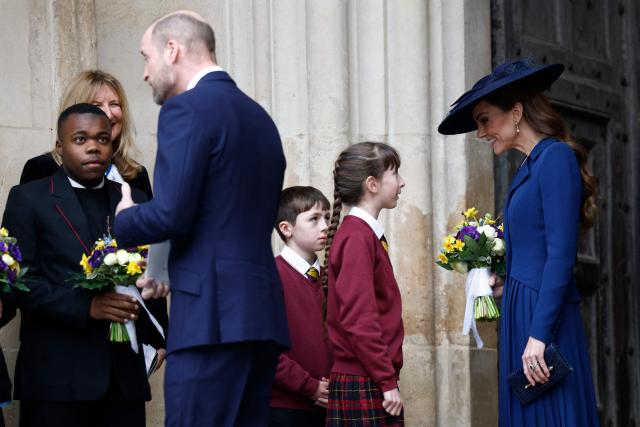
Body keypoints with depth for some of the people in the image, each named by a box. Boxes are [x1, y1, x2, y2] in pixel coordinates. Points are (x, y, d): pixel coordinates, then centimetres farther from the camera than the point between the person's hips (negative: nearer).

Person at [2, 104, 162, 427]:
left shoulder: (135, 201, 17)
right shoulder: (29, 199, 4)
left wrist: (155, 337, -2)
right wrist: (86, 307, -17)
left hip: (126, 374, 4)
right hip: (57, 375, -3)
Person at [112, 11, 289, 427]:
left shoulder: (187, 109, -8)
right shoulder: (260, 117, 18)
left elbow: (170, 215, -16)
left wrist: (123, 217, 5)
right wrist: (169, 269, 28)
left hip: (212, 314, -9)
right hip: (262, 310, 9)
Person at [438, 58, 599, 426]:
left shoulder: (556, 159, -10)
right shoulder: (529, 168, 16)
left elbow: (561, 255, -17)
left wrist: (538, 335, -21)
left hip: (545, 319, -9)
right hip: (520, 314, 9)